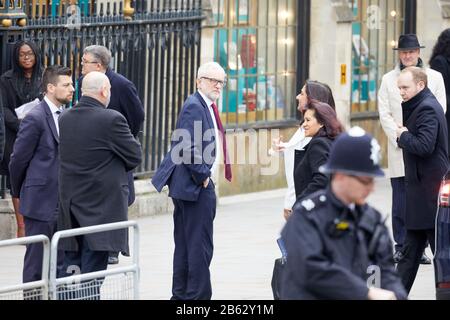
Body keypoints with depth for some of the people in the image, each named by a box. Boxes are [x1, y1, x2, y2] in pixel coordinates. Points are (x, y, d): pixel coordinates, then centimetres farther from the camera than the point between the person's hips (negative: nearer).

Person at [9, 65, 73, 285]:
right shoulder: (35, 118, -13)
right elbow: (18, 160, -8)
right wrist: (19, 193, 3)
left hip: (61, 202, 7)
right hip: (41, 201, -7)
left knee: (59, 262, 10)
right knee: (36, 260, -1)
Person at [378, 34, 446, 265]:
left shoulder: (434, 77, 8)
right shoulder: (389, 79, 8)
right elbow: (384, 114, 3)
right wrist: (401, 139, -9)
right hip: (398, 149, 0)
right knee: (400, 200, -2)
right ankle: (401, 246, 5)